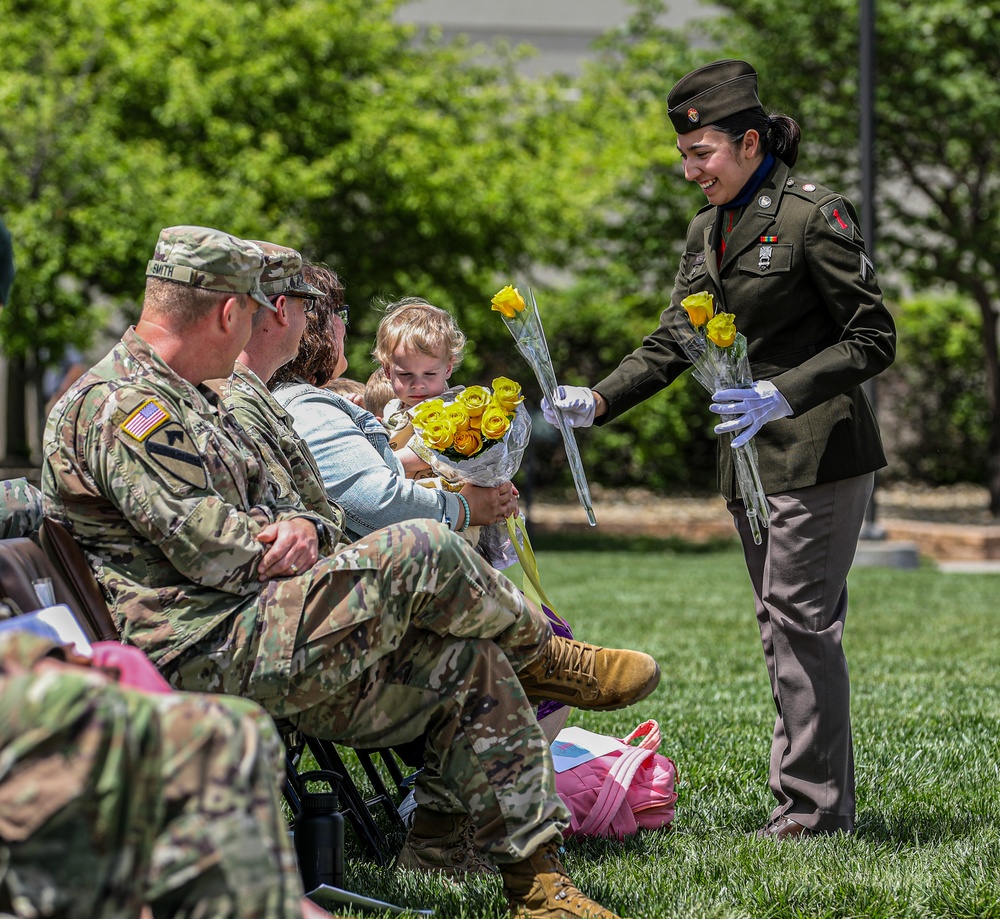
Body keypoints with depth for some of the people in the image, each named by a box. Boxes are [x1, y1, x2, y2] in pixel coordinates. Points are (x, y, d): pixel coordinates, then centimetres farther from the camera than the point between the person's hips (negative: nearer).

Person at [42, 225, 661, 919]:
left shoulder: (186, 400, 23)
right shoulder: (120, 407, -13)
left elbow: (269, 499, 22)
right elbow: (210, 549, -20)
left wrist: (297, 526, -3)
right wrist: (284, 549, -1)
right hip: (208, 652, -11)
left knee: (472, 663, 3)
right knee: (422, 552, -19)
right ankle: (541, 656, 10)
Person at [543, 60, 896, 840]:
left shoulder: (815, 215, -11)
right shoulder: (709, 229, 12)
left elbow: (872, 340, -13)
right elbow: (672, 344, 13)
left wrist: (782, 395, -25)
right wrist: (598, 402, -1)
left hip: (818, 453, -8)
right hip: (750, 459, 8)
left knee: (799, 617, -10)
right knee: (783, 625, 9)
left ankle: (814, 805, -6)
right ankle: (825, 798, 15)